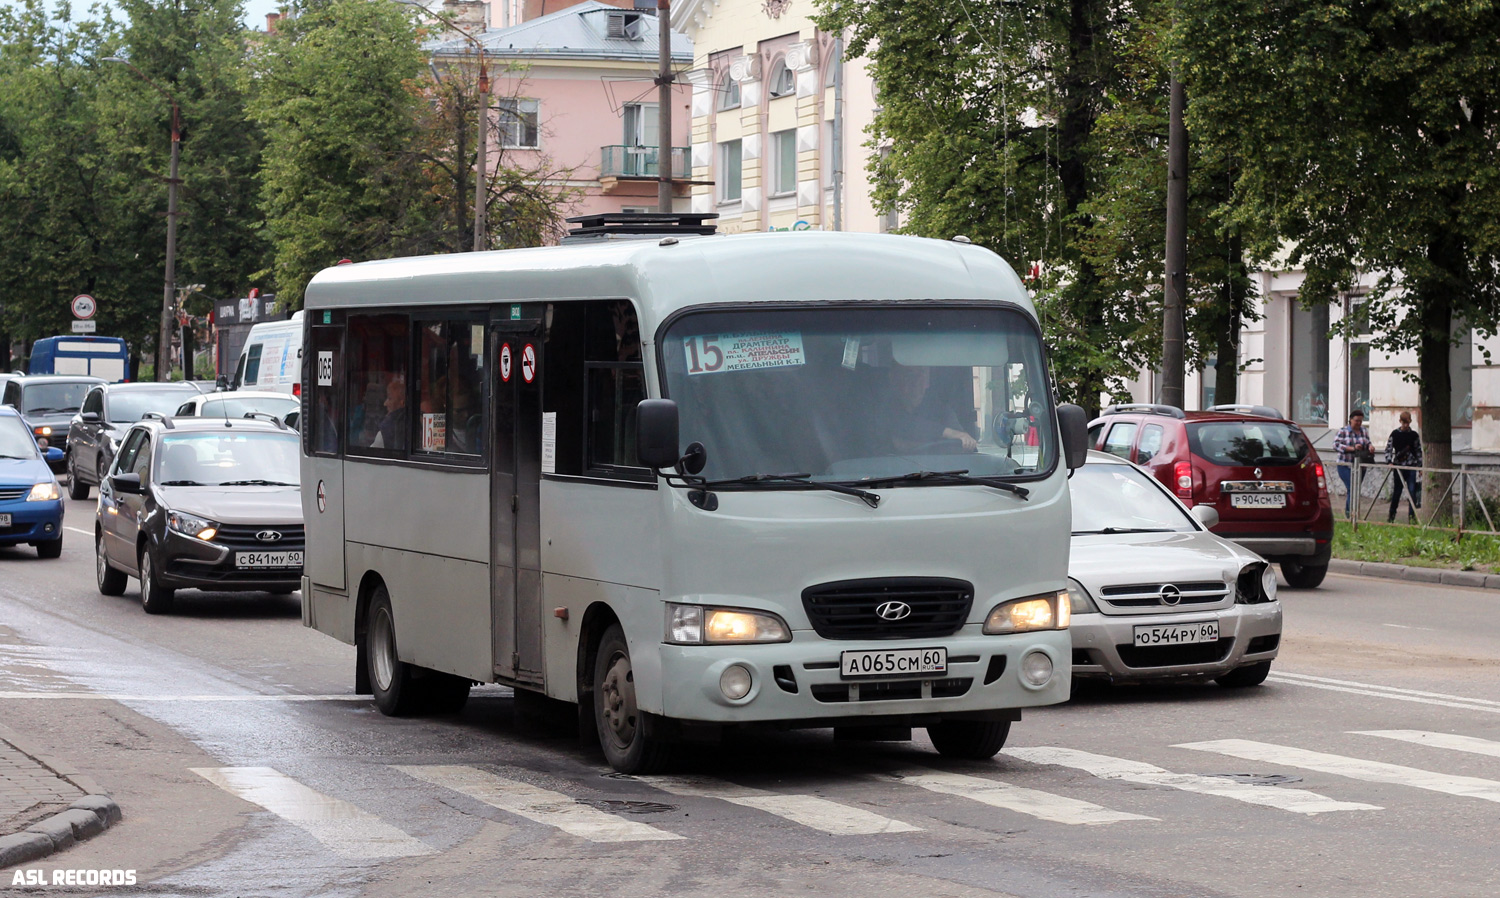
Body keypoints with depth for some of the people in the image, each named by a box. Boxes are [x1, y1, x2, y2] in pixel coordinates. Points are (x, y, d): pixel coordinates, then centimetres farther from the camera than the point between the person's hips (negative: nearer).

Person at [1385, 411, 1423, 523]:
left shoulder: (1414, 435, 4)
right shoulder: (1395, 434, 2)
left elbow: (1419, 451, 9)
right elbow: (1388, 449, 3)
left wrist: (1420, 467, 7)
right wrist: (1389, 462, -11)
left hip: (1411, 467, 0)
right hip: (1398, 465, 0)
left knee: (1412, 490, -6)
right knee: (1397, 491, 7)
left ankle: (1412, 515, -1)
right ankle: (1391, 515, 20)